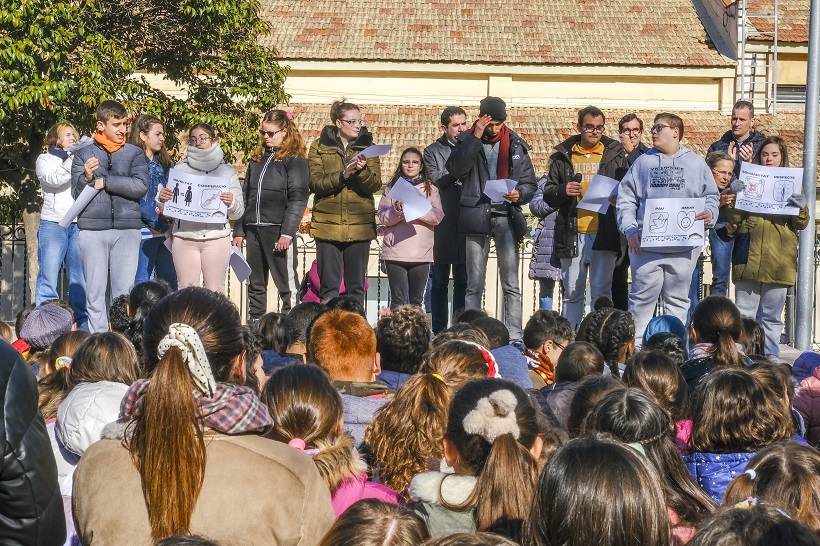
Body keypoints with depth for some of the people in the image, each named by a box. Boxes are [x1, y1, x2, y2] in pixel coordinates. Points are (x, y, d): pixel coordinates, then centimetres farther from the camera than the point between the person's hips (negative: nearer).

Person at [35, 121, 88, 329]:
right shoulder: (45, 160, 10)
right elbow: (54, 179, -10)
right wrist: (72, 160, -18)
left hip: (79, 224, 3)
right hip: (53, 224, -3)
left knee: (80, 278, 2)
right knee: (49, 277, -6)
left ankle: (83, 325, 6)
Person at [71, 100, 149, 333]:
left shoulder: (135, 153, 9)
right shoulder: (84, 154, 10)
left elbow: (141, 186, -6)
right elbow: (76, 193, 4)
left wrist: (105, 181, -7)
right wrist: (87, 178, -16)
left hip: (127, 228, 0)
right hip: (93, 228, 0)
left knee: (124, 290, -1)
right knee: (95, 290, 1)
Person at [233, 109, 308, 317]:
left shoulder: (295, 160, -3)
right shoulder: (257, 158, 18)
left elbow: (298, 199, -10)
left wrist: (287, 232, -18)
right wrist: (239, 231, 15)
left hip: (278, 229, -7)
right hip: (253, 228, 7)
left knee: (287, 283, -3)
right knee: (255, 284, 10)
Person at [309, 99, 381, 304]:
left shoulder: (367, 146, 9)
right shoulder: (320, 147, 5)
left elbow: (375, 185, -1)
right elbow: (315, 183, -7)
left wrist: (362, 171, -20)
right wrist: (343, 175, -20)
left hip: (359, 225, 2)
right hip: (328, 224, -1)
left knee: (357, 285, 6)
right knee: (328, 285, 1)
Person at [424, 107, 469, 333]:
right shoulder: (433, 152, 7)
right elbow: (436, 183, -6)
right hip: (442, 226, -2)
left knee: (463, 280, 3)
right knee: (440, 281, 2)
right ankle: (439, 331, 6)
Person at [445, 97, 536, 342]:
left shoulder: (516, 145, 9)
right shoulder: (467, 140, 5)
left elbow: (530, 183, 11)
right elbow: (455, 168, -14)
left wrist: (519, 193, -11)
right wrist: (476, 136, -15)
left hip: (506, 216, 1)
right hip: (477, 216, -1)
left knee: (511, 283, -1)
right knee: (474, 284, 2)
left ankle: (514, 336, 0)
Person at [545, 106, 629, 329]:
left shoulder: (615, 154, 10)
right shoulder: (562, 156, 12)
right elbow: (548, 195, 12)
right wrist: (562, 191, -10)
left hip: (603, 234, -1)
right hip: (572, 234, 1)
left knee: (601, 291, -4)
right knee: (572, 292, 6)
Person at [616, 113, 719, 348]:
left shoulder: (695, 163, 10)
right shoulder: (643, 162, 11)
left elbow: (711, 196, 13)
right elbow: (626, 198, 8)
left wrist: (709, 214, -9)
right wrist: (630, 229, -5)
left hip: (684, 246, 0)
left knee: (677, 299, 6)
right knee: (642, 297, -1)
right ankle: (635, 346, 5)